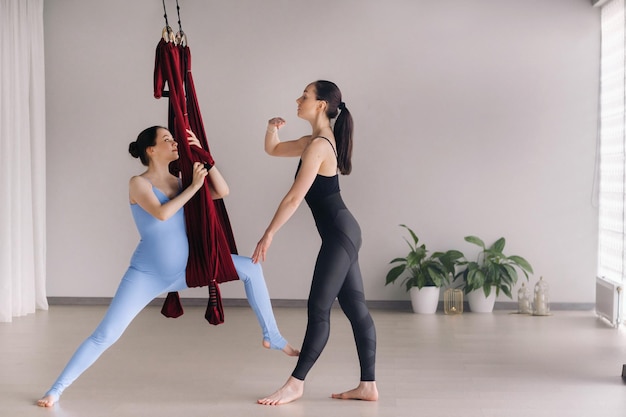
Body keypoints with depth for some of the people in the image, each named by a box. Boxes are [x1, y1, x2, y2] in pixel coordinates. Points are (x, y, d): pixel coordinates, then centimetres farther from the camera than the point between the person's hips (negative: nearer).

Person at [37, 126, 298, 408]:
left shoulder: (179, 182, 2)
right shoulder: (139, 183, -11)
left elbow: (222, 191, -7)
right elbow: (161, 213, -29)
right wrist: (193, 186, -24)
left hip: (185, 269, 5)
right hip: (147, 274, -5)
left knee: (250, 268, -2)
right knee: (105, 335, -11)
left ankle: (272, 336, 9)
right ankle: (57, 389, 4)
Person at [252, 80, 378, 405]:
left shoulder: (318, 146, -15)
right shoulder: (320, 140, 16)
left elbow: (294, 197, -17)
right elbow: (273, 150, 26)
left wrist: (268, 235, -12)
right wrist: (272, 128, 4)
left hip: (339, 234, -11)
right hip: (344, 233, 11)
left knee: (318, 310, -3)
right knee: (356, 309, 9)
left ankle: (295, 385, 5)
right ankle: (367, 385, 13)